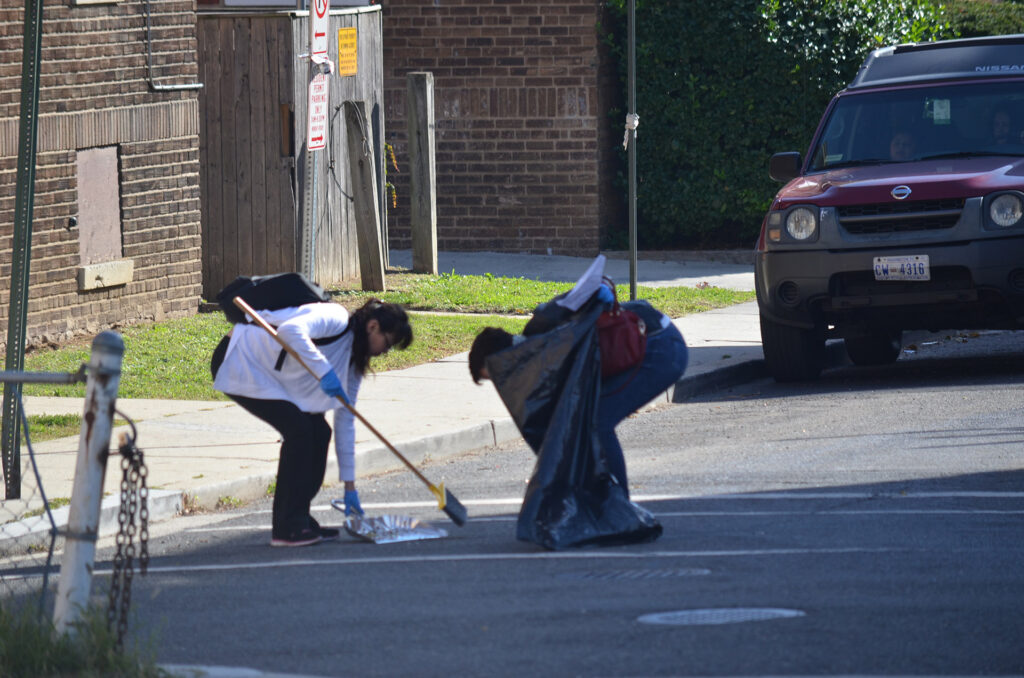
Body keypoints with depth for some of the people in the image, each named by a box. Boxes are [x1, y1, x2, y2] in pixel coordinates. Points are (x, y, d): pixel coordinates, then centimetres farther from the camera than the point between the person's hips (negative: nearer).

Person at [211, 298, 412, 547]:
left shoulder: (353, 361, 8)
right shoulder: (337, 319, -19)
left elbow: (345, 422, 12)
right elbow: (290, 330, -39)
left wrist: (349, 486, 11)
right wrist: (324, 371, -36)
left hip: (272, 376, 10)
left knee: (319, 432, 1)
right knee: (299, 428, -18)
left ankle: (299, 519, 10)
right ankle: (286, 528, -13)